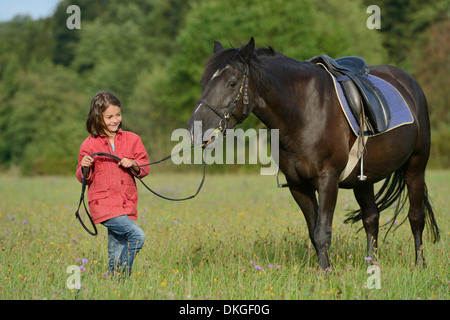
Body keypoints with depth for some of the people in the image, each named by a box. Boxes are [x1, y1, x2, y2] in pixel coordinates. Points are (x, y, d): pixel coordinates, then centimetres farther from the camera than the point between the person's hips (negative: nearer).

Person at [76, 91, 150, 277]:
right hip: (104, 204, -4)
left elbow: (144, 168, 13)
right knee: (137, 236, -21)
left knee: (116, 253, 8)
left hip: (126, 205, 4)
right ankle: (122, 273, -10)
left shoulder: (131, 139, 9)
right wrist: (84, 168, -16)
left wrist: (133, 164, -8)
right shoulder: (89, 145, 0)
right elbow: (84, 179, 6)